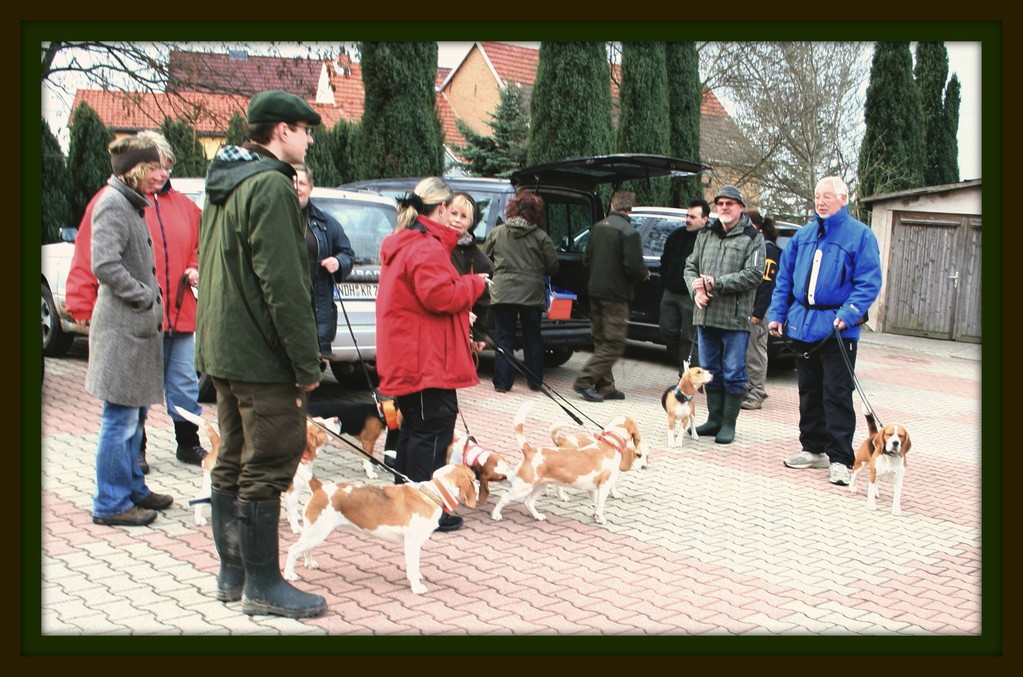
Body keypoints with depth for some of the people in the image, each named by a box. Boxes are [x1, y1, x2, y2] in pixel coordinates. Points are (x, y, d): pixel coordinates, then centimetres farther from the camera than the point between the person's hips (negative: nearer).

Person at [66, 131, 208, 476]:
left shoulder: (182, 204, 12)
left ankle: (189, 444, 23)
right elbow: (88, 256, -6)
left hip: (178, 315, 4)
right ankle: (135, 450, 20)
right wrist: (81, 304, -10)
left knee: (185, 386, 10)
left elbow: (198, 249, 26)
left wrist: (195, 270, 6)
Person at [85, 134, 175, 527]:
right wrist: (145, 296, -15)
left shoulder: (132, 204, 18)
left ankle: (132, 488, 27)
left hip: (139, 326, 10)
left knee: (135, 415, 17)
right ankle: (111, 504, 4)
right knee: (121, 419, -4)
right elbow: (105, 265, -23)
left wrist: (151, 296, 10)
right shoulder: (112, 204, -13)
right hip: (121, 328, -10)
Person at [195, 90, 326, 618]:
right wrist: (307, 361, -18)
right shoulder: (270, 185, -15)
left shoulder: (223, 183, 16)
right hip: (262, 356, -10)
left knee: (233, 463, 15)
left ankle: (232, 574, 25)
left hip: (221, 351, 10)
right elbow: (283, 283, -21)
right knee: (267, 469, -2)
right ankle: (263, 586, 6)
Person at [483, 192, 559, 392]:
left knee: (503, 338, 6)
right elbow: (553, 265, 0)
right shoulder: (541, 236, -2)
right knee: (533, 338, 13)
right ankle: (535, 381, 18)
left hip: (503, 292, 0)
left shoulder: (496, 233, 2)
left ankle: (502, 382, 3)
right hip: (532, 294, 0)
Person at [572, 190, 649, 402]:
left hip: (595, 292, 8)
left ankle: (605, 386, 17)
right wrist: (645, 274, 2)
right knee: (614, 344, -2)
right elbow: (634, 267, -19)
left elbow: (586, 259, 13)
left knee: (602, 341, 14)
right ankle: (584, 381, -7)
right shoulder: (629, 232, -15)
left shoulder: (597, 227, 7)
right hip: (615, 295, -8)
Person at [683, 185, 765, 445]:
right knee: (710, 371, 12)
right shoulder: (705, 235, 15)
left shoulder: (752, 238, -3)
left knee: (733, 373, 0)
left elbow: (753, 275, -13)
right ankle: (714, 419, 23)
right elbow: (691, 266, 16)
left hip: (735, 318, -5)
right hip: (705, 315, 6)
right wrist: (696, 288, -5)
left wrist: (715, 282, -17)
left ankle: (728, 423, 9)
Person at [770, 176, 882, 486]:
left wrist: (847, 315, -21)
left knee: (837, 395, -4)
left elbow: (869, 282, -10)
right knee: (809, 392, 13)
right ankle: (813, 449, 24)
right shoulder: (803, 235, 12)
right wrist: (777, 314, 8)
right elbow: (784, 278, 16)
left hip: (837, 329, -6)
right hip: (802, 324, 6)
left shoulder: (860, 235, -4)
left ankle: (839, 459, 0)